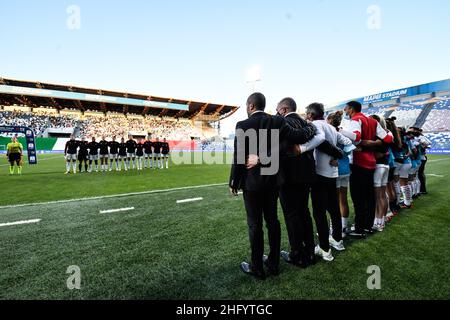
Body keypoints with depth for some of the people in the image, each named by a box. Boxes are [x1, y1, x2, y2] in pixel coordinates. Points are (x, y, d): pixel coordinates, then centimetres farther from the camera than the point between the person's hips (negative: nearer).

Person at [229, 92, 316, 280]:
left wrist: (233, 182, -3)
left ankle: (257, 268, 18)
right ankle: (274, 263, 29)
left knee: (255, 225, 5)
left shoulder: (243, 125, -11)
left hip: (252, 182, -5)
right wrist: (311, 128, 13)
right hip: (272, 180, 5)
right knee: (272, 220, 15)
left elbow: (238, 158, -13)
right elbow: (298, 136, -9)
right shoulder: (278, 122, -1)